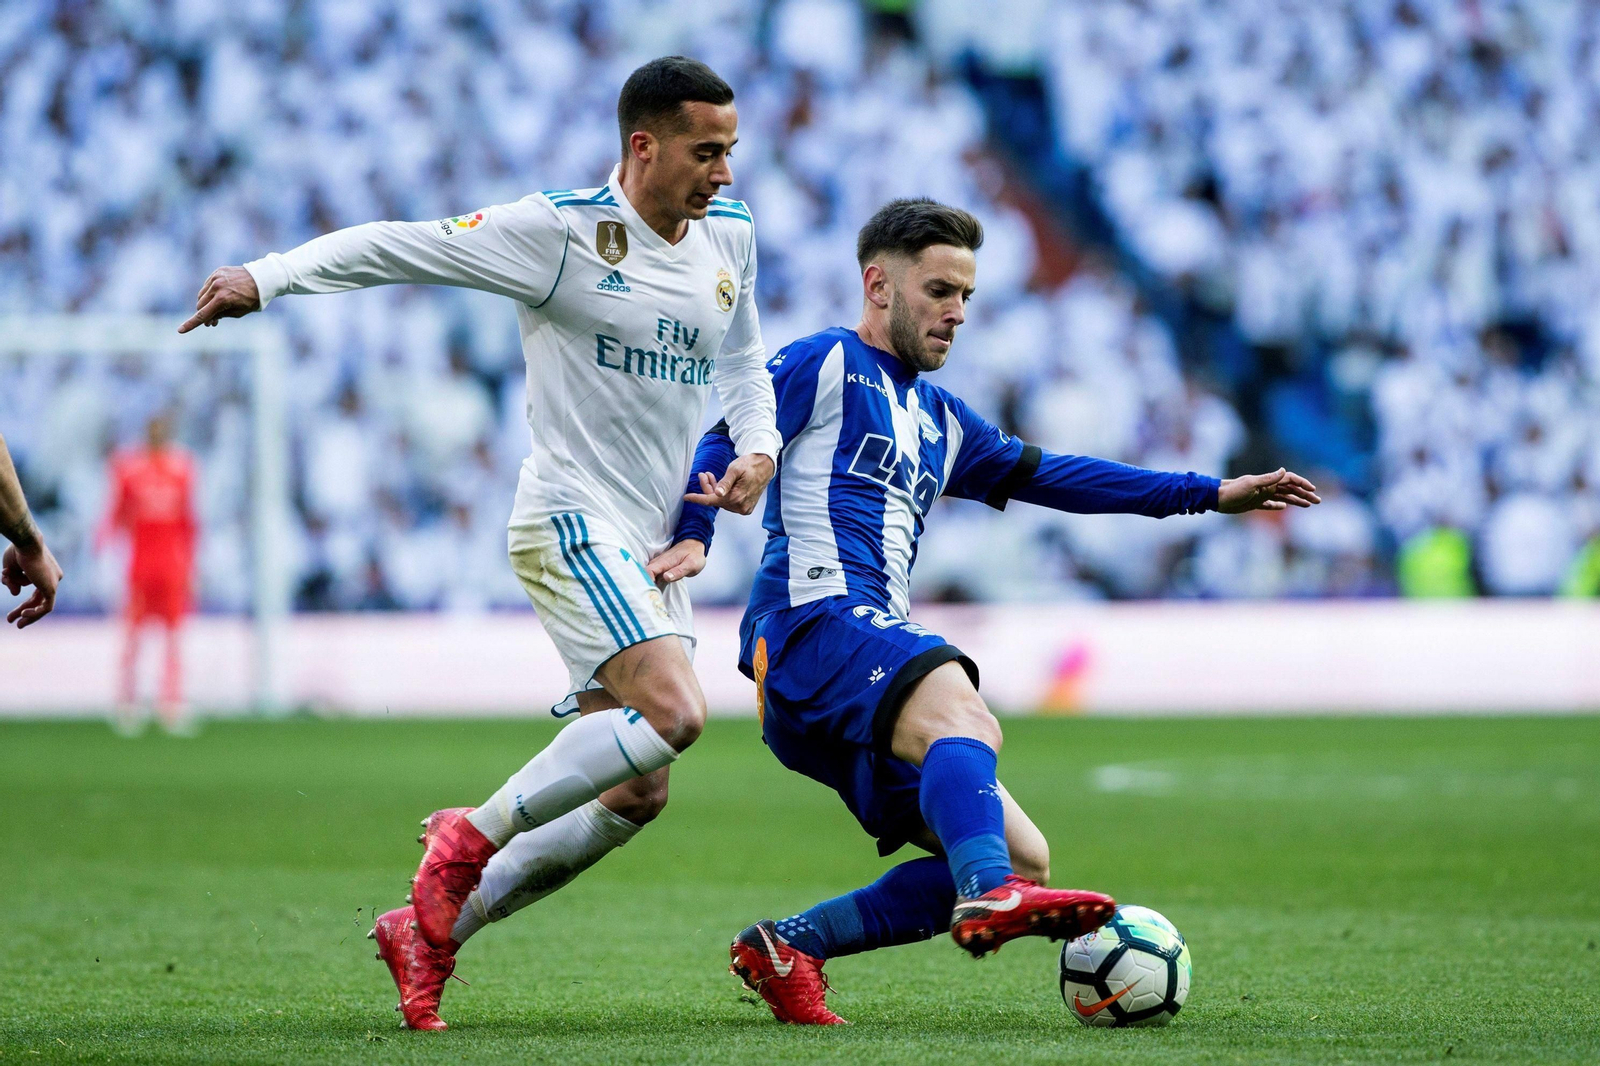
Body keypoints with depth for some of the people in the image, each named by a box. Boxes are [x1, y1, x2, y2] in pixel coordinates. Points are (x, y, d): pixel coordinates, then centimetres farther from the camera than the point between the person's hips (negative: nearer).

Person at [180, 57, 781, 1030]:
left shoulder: (731, 236, 9)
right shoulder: (564, 230, -12)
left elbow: (746, 365, 24)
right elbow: (400, 247, -11)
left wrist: (758, 447, 4)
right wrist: (269, 276, -22)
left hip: (655, 547, 8)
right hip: (572, 522, -8)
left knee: (637, 796, 3)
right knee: (675, 712, -26)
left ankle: (432, 928, 13)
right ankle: (473, 837, -9)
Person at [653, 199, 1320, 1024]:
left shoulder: (939, 422, 31)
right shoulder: (825, 366, 9)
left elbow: (1047, 475, 33)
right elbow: (724, 438, -1)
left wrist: (1210, 495, 29)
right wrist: (692, 537, -20)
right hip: (814, 622, -9)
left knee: (1023, 861, 0)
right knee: (964, 717, -37)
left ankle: (788, 947, 0)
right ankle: (986, 895, -60)